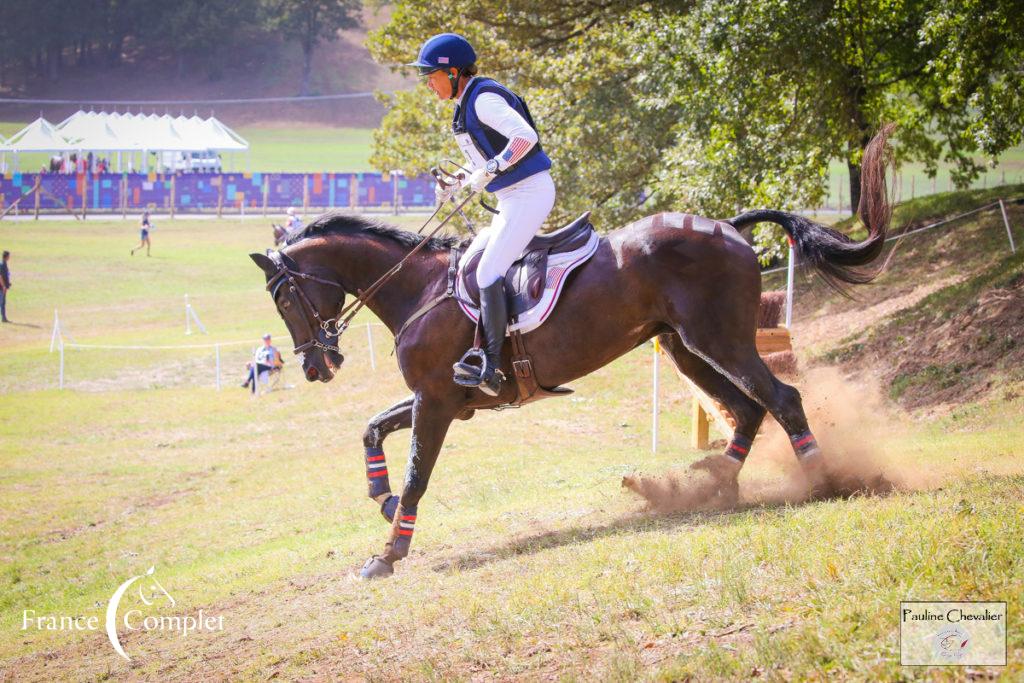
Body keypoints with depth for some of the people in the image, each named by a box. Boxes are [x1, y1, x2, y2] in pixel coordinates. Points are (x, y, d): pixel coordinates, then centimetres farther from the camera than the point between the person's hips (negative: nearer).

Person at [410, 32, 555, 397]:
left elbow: (525, 137, -27)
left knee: (488, 274, -18)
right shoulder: (466, 105, 15)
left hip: (530, 194, -11)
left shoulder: (483, 99, -15)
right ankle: (477, 349, 15)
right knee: (466, 267, 14)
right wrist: (458, 184, 14)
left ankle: (491, 369, -21)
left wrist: (490, 170, -27)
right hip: (513, 201, 11)